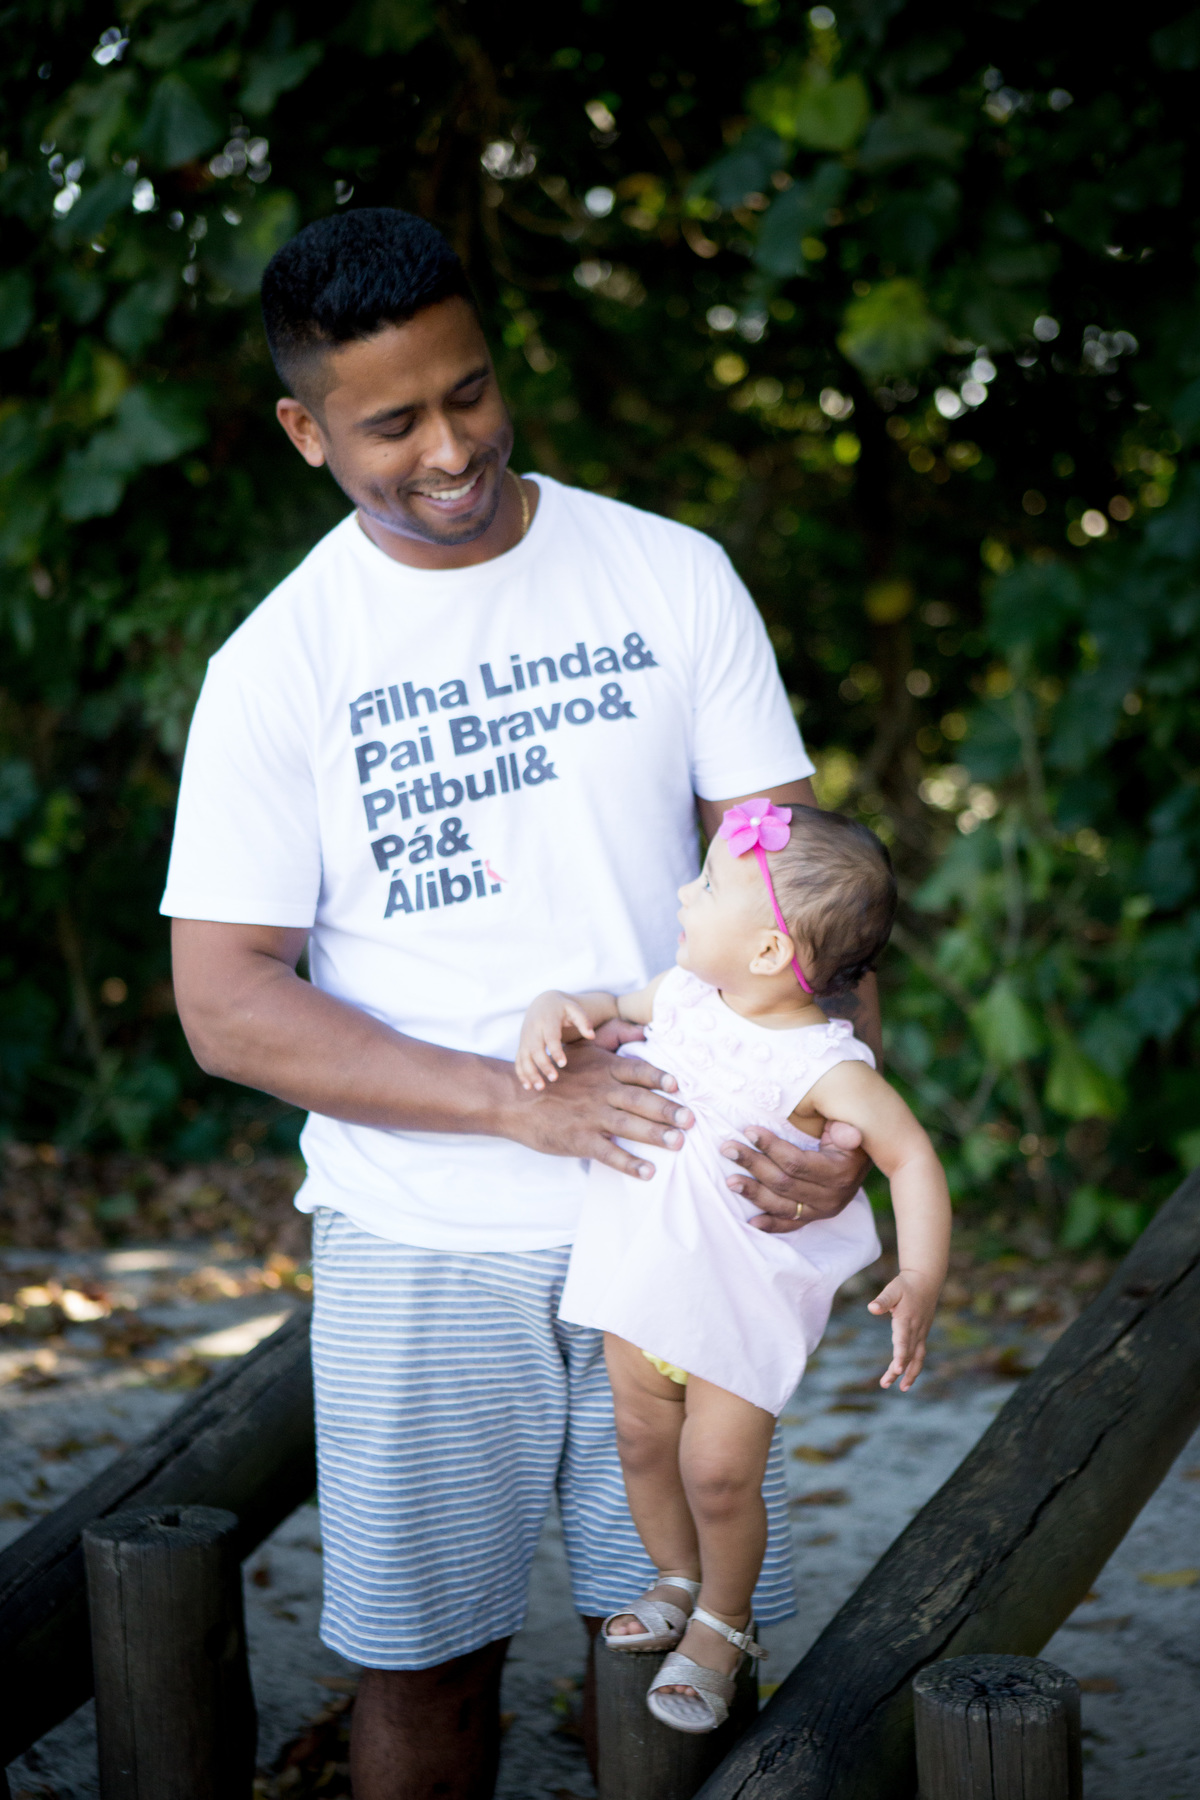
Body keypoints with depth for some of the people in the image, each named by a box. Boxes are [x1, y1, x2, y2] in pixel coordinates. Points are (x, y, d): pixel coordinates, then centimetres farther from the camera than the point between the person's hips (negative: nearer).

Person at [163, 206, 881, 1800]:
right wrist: (518, 1097, -18)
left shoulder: (673, 578, 1)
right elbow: (227, 1004, -7)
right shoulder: (279, 666, -4)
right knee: (425, 1659, 8)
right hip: (422, 1248, -1)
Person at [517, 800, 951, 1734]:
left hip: (746, 1305, -6)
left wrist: (921, 1283, -31)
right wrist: (552, 1013, -12)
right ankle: (679, 1581, 41)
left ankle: (723, 1622, 26)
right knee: (644, 1440, 16)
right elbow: (606, 1006, 12)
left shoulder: (824, 1067, -24)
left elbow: (912, 1159, -21)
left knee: (719, 1471, -1)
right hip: (644, 1277, 6)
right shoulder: (683, 994, -6)